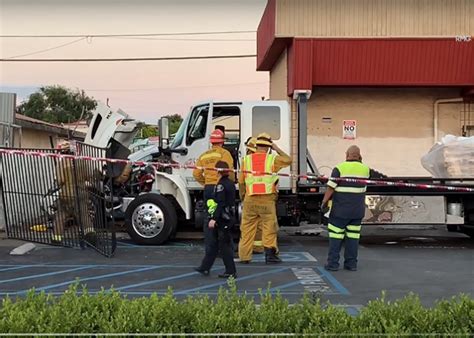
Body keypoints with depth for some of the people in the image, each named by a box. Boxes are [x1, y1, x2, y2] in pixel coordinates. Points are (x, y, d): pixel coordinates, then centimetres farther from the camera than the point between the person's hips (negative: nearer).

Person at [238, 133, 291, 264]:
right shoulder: (273, 159, -3)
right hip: (267, 199, -2)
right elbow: (288, 160, 14)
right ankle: (270, 254, 4)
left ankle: (244, 256, 13)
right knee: (269, 227, 6)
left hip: (250, 199, 2)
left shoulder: (247, 159, 2)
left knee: (247, 228, 9)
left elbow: (241, 181, 5)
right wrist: (277, 149, 19)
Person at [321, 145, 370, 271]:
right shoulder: (365, 169, 4)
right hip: (358, 210, 4)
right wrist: (360, 162, 20)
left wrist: (324, 202, 1)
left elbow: (331, 188, -12)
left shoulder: (340, 168, -10)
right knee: (353, 235, 10)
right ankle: (351, 263, 11)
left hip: (340, 209, -4)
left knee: (336, 235, 3)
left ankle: (333, 263, 2)